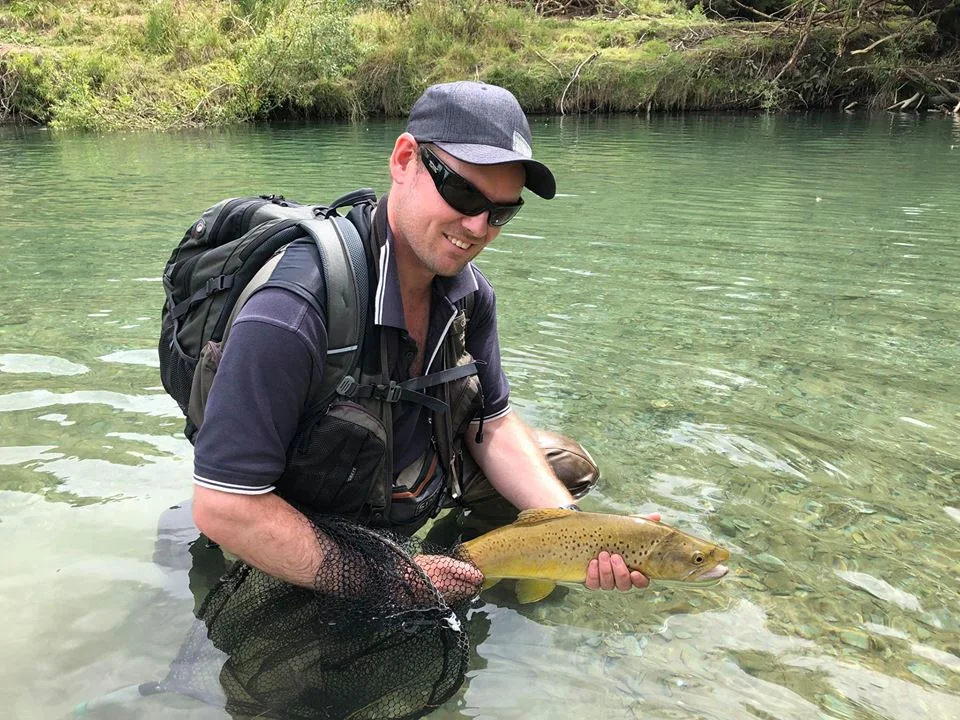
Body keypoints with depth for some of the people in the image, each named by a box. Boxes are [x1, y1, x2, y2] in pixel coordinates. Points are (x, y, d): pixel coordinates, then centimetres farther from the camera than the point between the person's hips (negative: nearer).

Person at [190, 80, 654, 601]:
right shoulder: (292, 312, -35)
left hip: (419, 477, 6)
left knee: (570, 466, 3)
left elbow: (493, 424, -2)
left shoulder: (468, 293, -10)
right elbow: (224, 506, -32)